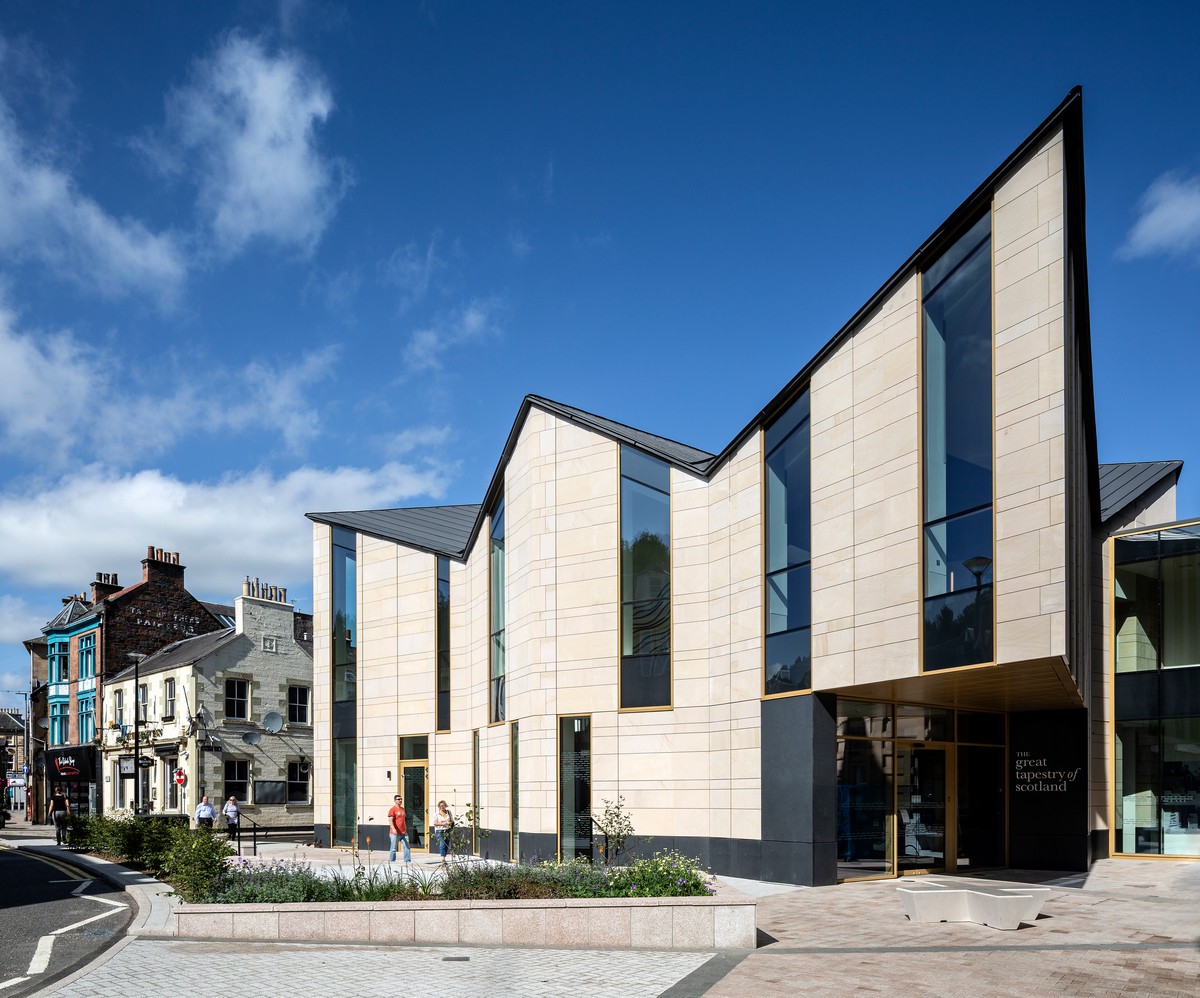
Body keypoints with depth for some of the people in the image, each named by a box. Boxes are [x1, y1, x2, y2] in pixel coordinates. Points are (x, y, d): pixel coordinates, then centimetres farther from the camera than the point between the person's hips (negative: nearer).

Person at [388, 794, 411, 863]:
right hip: (395, 833, -7)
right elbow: (390, 820, -16)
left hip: (404, 832, 7)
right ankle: (391, 861, 8)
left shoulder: (402, 809, 16)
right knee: (393, 848, -1)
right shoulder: (393, 809, -7)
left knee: (407, 846, 1)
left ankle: (408, 860, 3)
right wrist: (393, 829, -29)